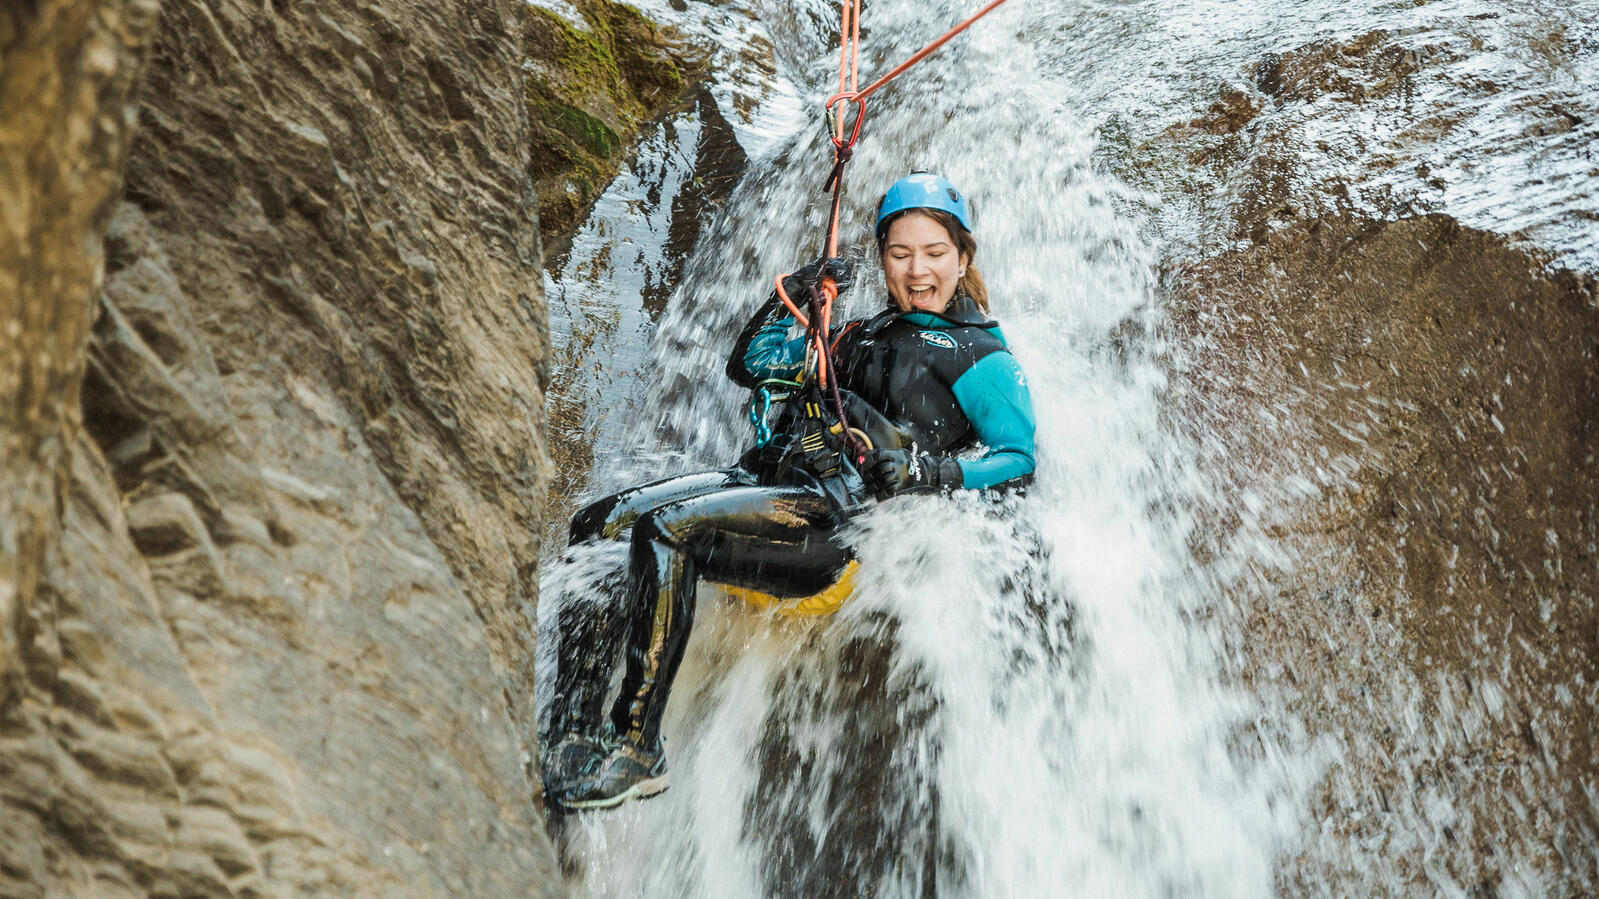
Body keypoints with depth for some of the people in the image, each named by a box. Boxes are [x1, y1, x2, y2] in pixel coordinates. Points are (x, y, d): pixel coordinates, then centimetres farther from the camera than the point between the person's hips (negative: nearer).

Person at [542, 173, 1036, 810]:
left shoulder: (980, 356, 8)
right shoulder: (859, 337, 28)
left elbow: (1020, 462, -2)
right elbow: (749, 365, 29)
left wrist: (936, 472, -18)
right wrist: (789, 295, 15)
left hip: (840, 515, -7)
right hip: (767, 474, 8)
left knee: (665, 531, -30)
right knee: (594, 528, -13)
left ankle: (637, 750, -24)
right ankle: (571, 740, -18)